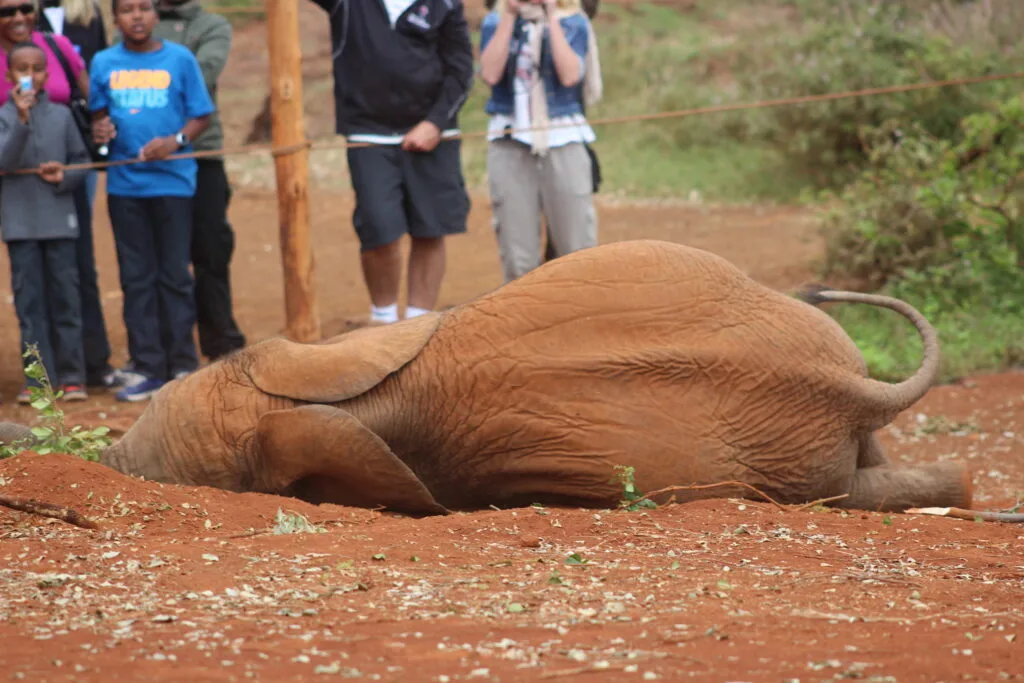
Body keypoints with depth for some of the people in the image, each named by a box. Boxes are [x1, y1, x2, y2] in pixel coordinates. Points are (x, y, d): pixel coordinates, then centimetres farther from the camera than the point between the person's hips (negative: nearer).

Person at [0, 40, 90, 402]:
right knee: (29, 302, 1)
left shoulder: (61, 115, 5)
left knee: (65, 298, 3)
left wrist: (64, 176, -9)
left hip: (59, 220, 1)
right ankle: (39, 379, 5)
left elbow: (82, 161, 11)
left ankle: (71, 375, 9)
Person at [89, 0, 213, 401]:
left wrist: (176, 141, -16)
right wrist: (99, 129, -8)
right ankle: (147, 368, 10)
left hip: (172, 180, -2)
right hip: (124, 183, 2)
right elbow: (98, 112, 15)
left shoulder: (179, 59, 0)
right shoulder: (104, 63, 6)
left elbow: (201, 115, 1)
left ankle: (182, 365, 10)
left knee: (174, 275, 2)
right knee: (136, 278, 5)